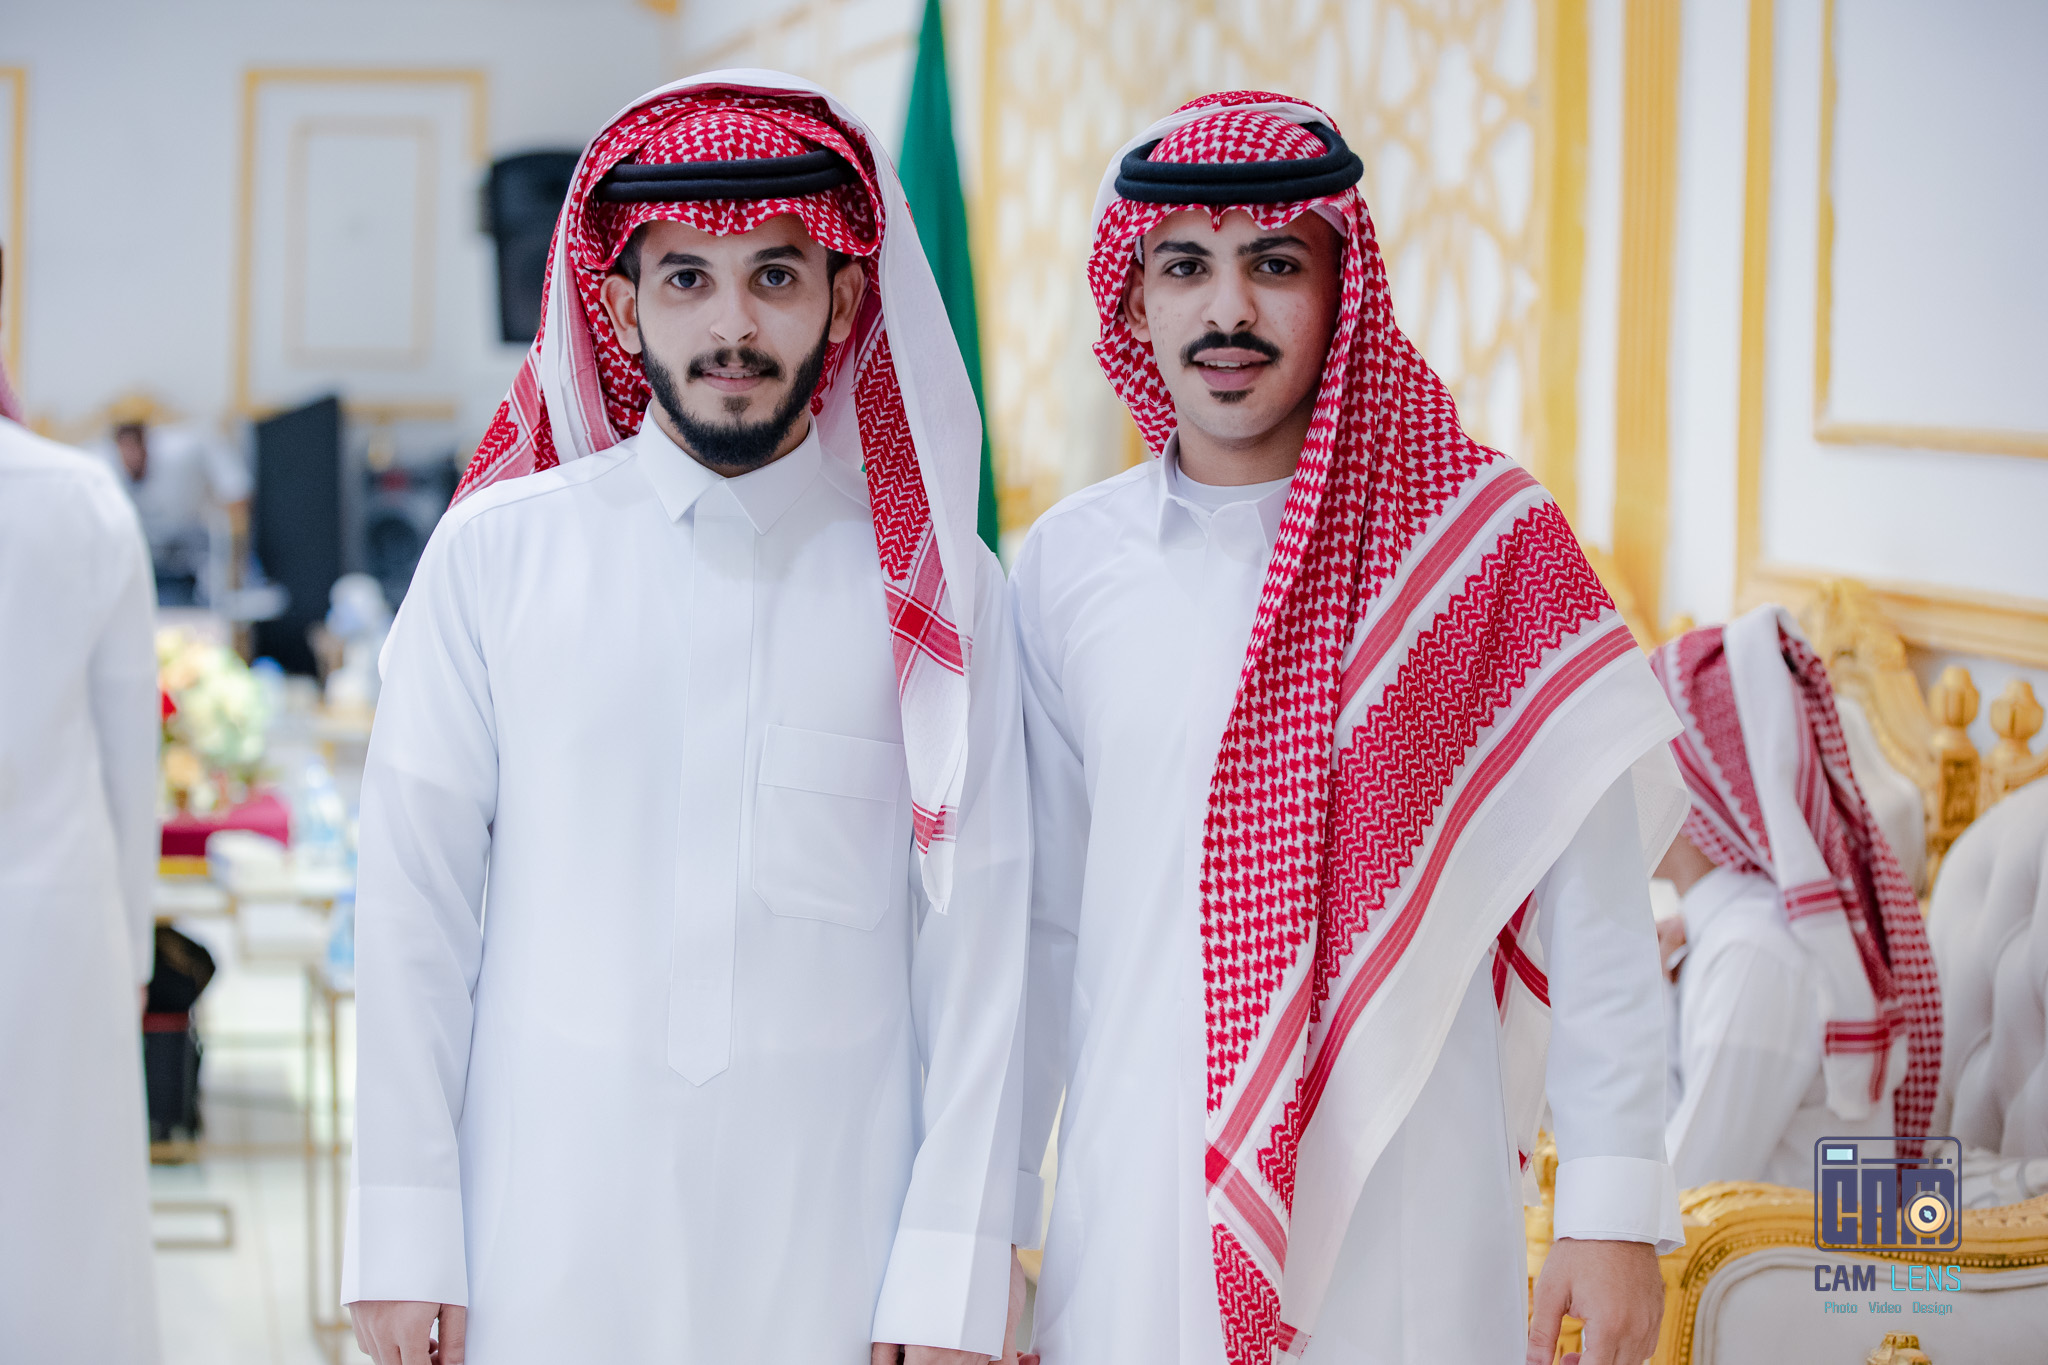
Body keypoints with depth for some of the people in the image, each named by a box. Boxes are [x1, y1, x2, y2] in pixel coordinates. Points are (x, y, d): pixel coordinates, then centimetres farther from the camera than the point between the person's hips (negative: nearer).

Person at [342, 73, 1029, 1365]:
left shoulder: (937, 590, 1)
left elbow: (978, 938, 0)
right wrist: (406, 1240, -2)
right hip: (547, 1246, 0)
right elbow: (414, 905, 1)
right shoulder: (496, 554, 1)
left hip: (829, 1252, 0)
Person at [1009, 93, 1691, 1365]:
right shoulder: (1065, 567, 3)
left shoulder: (1489, 546, -4)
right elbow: (1041, 917, 9)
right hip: (1135, 1199, 2)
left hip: (1413, 1197, -2)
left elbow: (1593, 903, -4)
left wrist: (1618, 1207, -6)